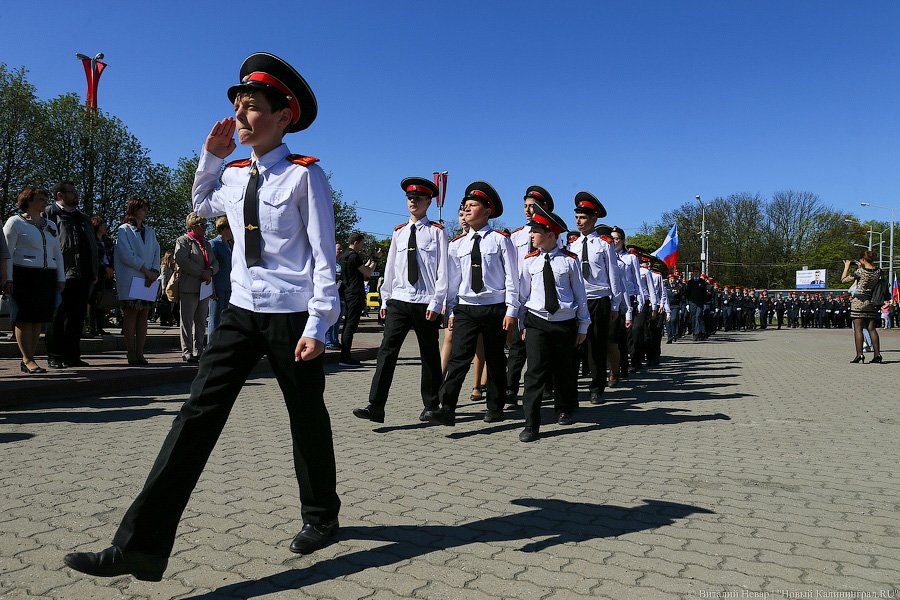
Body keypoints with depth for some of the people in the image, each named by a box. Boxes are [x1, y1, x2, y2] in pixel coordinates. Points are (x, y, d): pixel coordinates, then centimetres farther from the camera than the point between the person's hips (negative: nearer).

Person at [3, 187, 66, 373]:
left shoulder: (51, 225, 20)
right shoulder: (15, 222, 2)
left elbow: (57, 254, 22)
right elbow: (7, 253, -4)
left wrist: (61, 279, 15)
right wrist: (8, 279, -11)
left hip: (47, 277, 6)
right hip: (23, 275, -6)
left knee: (39, 319, 3)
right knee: (25, 318, -6)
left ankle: (27, 360, 10)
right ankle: (28, 360, -5)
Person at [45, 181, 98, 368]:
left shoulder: (83, 218, 23)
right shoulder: (50, 213, 1)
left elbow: (93, 246, 21)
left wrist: (93, 273, 14)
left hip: (82, 275, 7)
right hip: (62, 275, -6)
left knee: (77, 317, 9)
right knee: (57, 317, -1)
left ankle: (72, 356, 16)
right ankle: (55, 357, 6)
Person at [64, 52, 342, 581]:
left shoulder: (305, 175, -9)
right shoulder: (233, 175, 10)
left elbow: (324, 256, -11)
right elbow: (202, 206, 32)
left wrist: (317, 326, -16)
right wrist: (211, 156, 16)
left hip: (293, 316, -5)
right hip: (242, 311, 6)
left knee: (308, 419, 9)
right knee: (199, 413, -3)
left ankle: (321, 517, 32)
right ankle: (142, 545, -1)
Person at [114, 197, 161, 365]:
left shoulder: (150, 231, 18)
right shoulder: (124, 230, 1)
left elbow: (156, 253, 11)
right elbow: (127, 255, -8)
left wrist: (153, 273, -4)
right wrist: (146, 271, -10)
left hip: (149, 281, 5)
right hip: (130, 280, -5)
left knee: (143, 315, 2)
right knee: (131, 315, -5)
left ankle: (140, 353, 4)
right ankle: (131, 354, -4)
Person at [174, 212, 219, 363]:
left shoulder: (206, 243, 22)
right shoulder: (183, 240, 0)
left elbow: (215, 263, 17)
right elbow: (181, 260, -15)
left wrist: (210, 271, -7)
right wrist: (201, 273, -17)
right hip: (189, 287, -7)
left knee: (201, 322, 9)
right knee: (187, 321, -4)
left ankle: (198, 351, 15)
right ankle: (187, 352, -1)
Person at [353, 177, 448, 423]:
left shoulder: (436, 232, 0)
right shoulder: (398, 233, 13)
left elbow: (443, 270, -4)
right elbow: (390, 268, 15)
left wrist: (436, 303, -11)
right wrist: (385, 300, 11)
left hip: (426, 303, -3)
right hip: (398, 301, 3)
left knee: (430, 356, 8)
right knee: (387, 351, -7)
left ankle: (431, 406, 20)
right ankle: (376, 407, -9)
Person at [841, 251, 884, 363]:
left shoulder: (860, 271, -14)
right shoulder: (878, 271, 2)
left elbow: (844, 280, -7)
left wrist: (847, 266, 3)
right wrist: (861, 267, 19)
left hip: (859, 301, -5)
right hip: (872, 302, 5)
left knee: (858, 328, -3)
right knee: (872, 329, 10)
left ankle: (859, 354, -10)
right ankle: (877, 354, 8)